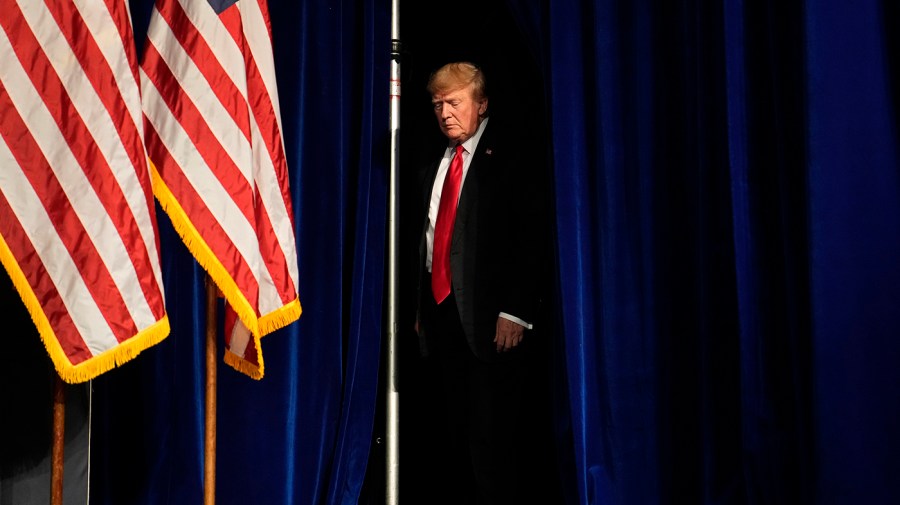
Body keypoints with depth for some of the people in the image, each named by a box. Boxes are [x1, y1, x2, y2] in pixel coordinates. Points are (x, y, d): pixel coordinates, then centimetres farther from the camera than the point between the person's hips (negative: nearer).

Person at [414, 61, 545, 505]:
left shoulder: (511, 155, -3)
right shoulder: (436, 164, 17)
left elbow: (531, 239, -10)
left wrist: (515, 313, -17)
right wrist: (419, 309, 12)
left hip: (491, 318, -6)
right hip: (441, 312, 7)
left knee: (491, 441, -5)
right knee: (456, 437, 12)